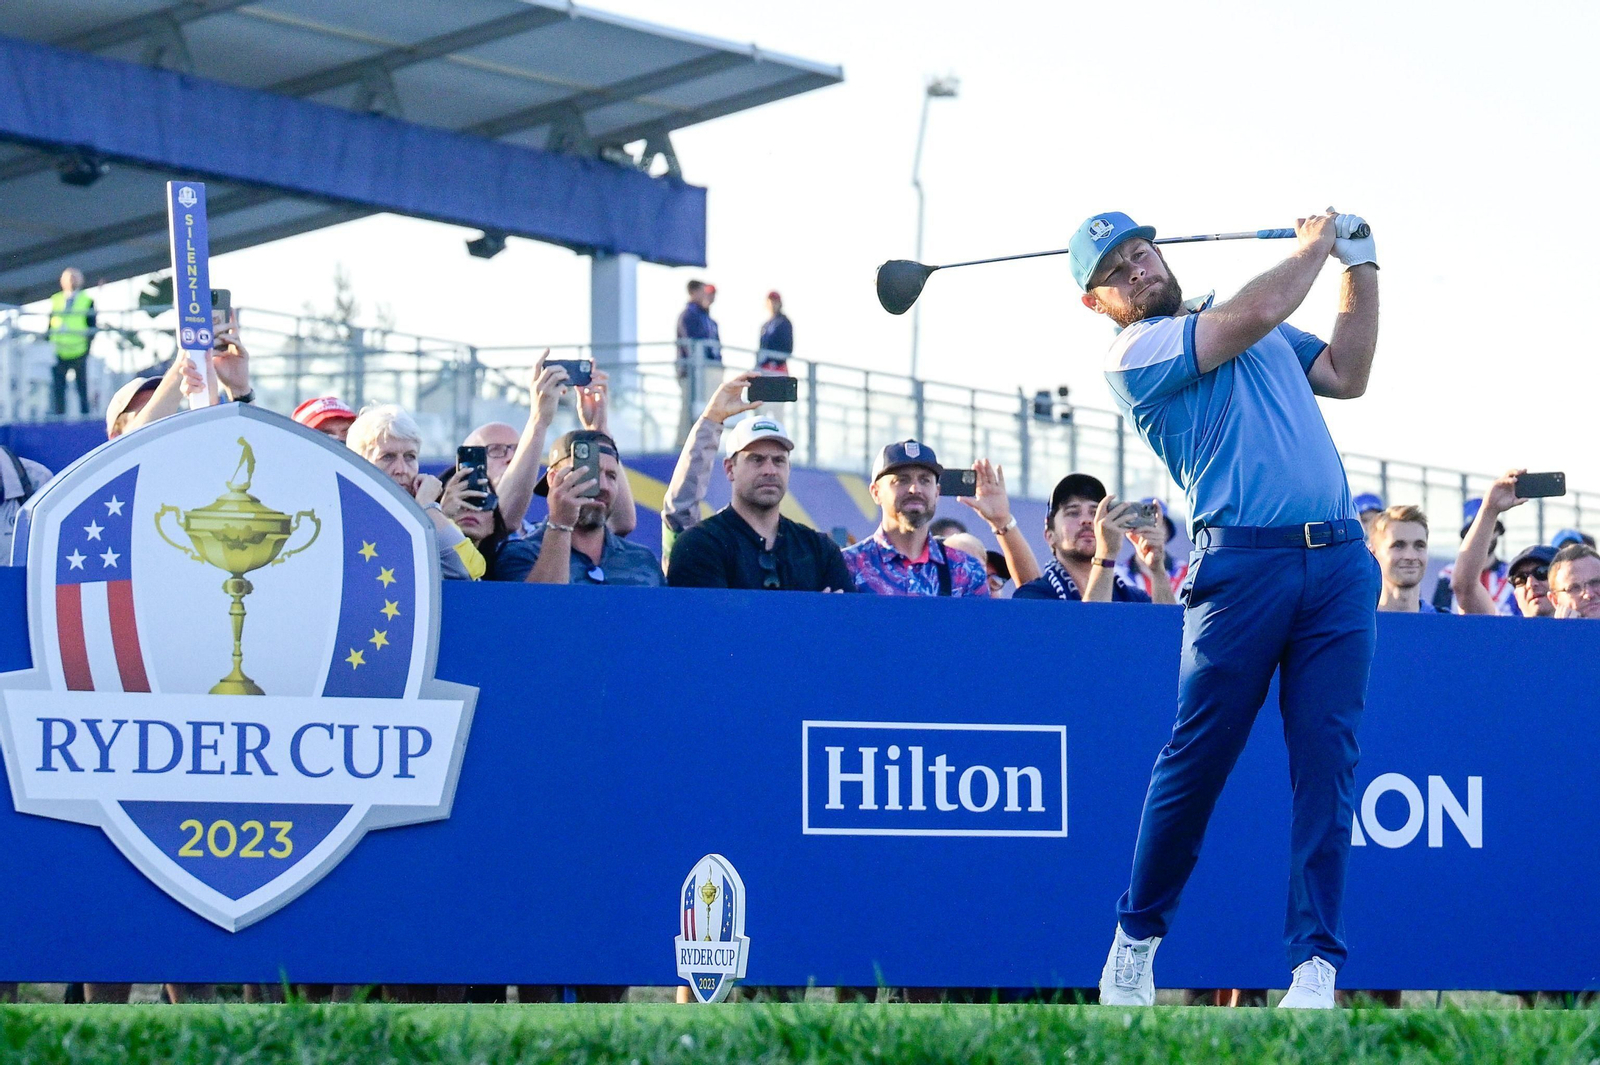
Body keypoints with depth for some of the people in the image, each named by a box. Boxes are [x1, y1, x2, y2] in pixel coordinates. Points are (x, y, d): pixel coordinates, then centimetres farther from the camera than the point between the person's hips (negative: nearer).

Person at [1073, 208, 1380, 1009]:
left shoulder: (1234, 324, 25)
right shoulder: (1134, 354, 0)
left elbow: (1347, 374, 27)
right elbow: (1258, 313, -9)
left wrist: (1359, 265, 23)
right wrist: (1315, 245, 7)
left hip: (1340, 559, 5)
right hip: (1243, 560, -5)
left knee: (1327, 760, -4)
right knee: (1196, 757, -4)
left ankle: (1315, 967, -6)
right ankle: (1136, 939, 13)